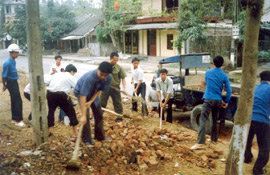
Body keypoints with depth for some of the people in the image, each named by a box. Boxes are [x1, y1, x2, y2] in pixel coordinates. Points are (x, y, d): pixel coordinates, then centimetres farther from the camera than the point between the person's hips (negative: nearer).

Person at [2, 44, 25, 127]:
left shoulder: (13, 61, 7)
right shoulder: (7, 63, -21)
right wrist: (4, 85, -5)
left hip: (14, 82, 9)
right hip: (11, 83, -9)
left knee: (14, 101, 15)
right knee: (18, 101, -6)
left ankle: (14, 118, 26)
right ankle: (18, 120, 1)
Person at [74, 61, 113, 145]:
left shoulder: (108, 78, -26)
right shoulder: (89, 77, -43)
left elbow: (99, 90, -11)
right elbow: (83, 96, -44)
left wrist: (91, 101, -23)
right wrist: (83, 115, -46)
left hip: (93, 93, 6)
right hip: (81, 92, -5)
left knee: (99, 114, 9)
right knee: (86, 116, -15)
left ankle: (100, 136, 27)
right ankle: (87, 139, -1)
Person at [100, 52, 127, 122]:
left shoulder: (119, 68, -6)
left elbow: (123, 78, -4)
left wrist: (124, 88, -14)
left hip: (115, 88, 0)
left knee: (118, 103, 5)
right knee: (101, 103, 8)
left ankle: (119, 117, 17)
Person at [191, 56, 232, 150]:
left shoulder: (208, 72, 2)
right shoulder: (224, 76, 1)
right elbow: (229, 91, -2)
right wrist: (226, 102, 9)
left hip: (209, 99, -3)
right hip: (218, 101, 3)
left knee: (203, 120, -9)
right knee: (215, 120, 20)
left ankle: (200, 142, -20)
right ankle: (214, 139, 32)